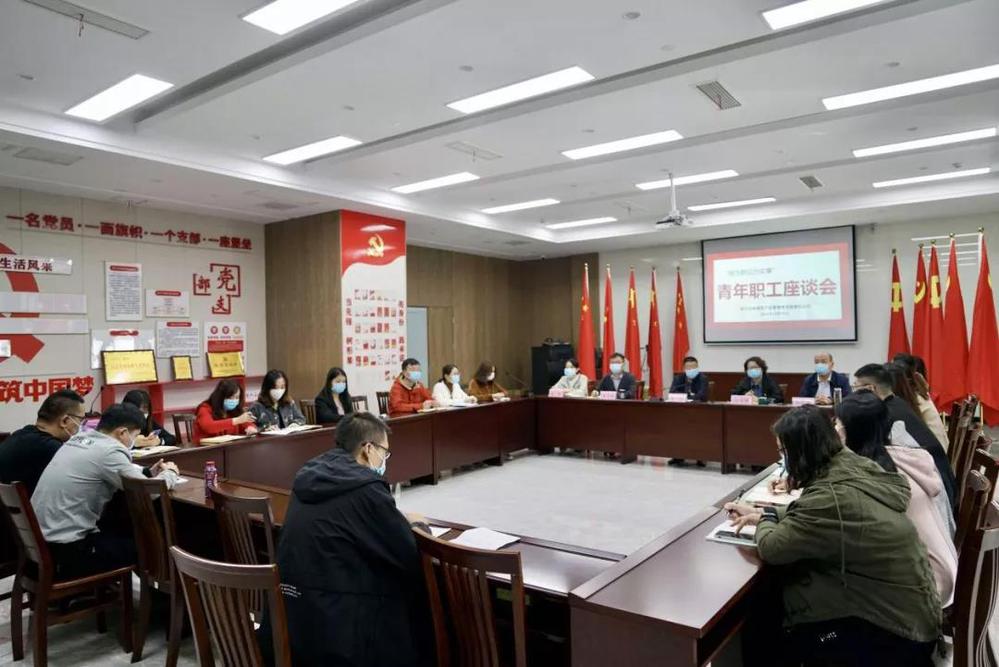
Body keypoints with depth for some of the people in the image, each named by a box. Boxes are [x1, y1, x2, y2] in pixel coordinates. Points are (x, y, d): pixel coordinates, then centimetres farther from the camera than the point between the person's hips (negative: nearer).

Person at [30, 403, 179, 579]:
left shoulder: (79, 439, 7)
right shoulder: (109, 450, -19)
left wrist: (147, 472, 12)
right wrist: (169, 473, 2)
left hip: (40, 542, 9)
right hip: (66, 550, -9)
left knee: (124, 533, 26)